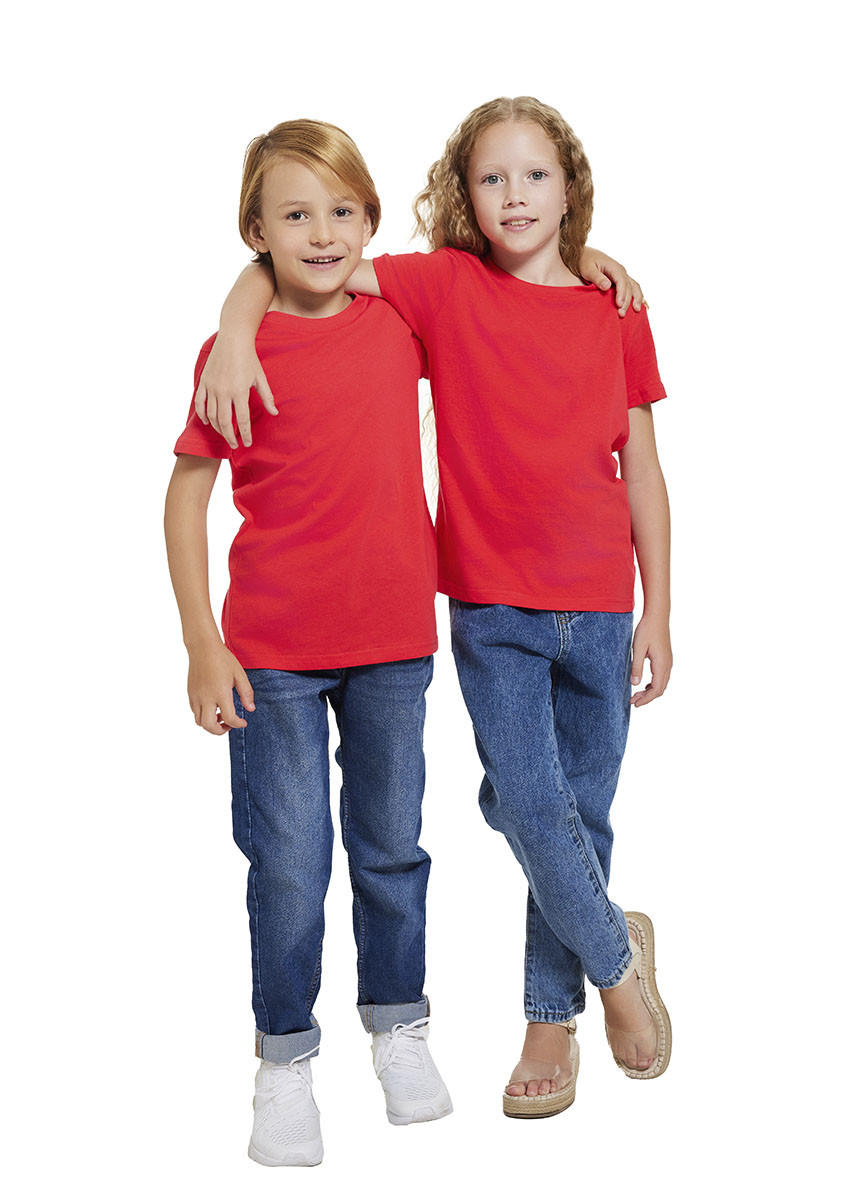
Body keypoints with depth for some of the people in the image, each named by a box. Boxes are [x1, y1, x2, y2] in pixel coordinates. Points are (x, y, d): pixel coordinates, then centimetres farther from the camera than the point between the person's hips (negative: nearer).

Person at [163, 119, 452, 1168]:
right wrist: (202, 642, -8)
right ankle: (286, 1055, 21)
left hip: (391, 643, 3)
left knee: (392, 846, 15)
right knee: (288, 861, 4)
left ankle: (398, 1023, 34)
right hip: (274, 650, -3)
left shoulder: (401, 324, 2)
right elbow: (186, 495, -4)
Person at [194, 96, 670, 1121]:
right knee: (528, 805, -6)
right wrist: (235, 333, -24)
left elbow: (641, 471, 6)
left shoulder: (616, 314, 3)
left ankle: (553, 1016, 28)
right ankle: (617, 956, 23)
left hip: (597, 609, 2)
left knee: (580, 813, 10)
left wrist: (657, 612, 5)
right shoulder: (447, 287, -3)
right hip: (490, 608, -2)